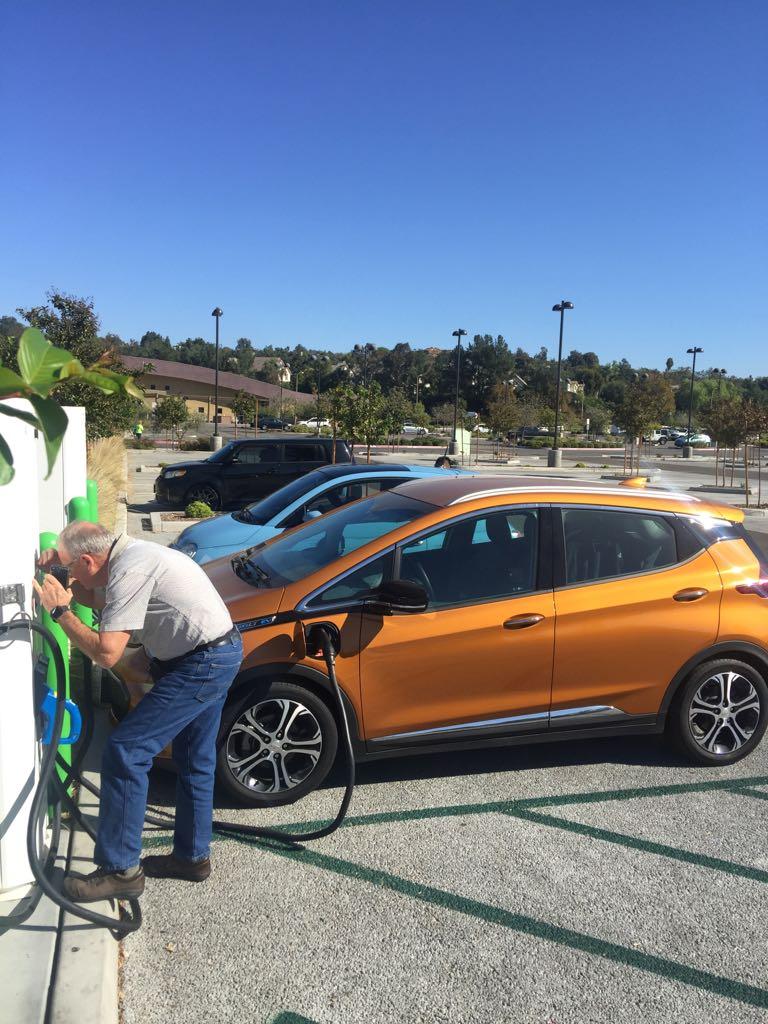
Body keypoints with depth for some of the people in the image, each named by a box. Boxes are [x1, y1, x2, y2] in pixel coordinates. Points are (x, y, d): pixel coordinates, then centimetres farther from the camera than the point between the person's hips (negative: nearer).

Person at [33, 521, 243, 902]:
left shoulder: (130, 571, -21)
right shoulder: (131, 553, 9)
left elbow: (106, 653, -21)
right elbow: (101, 598, 26)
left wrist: (60, 611, -11)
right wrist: (61, 574, 10)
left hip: (203, 663, -11)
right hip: (220, 654, 11)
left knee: (125, 752, -7)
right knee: (194, 761, 20)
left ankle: (121, 870, 3)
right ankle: (193, 855, 34)